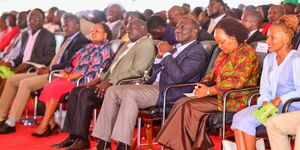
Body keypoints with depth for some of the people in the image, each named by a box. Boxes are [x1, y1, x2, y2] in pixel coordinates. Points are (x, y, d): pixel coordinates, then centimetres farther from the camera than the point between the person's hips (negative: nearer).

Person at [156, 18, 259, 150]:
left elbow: (238, 81, -21)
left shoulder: (247, 54, -11)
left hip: (235, 101, -9)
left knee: (187, 106, -21)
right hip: (220, 96, 9)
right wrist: (204, 82, 1)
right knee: (182, 102, -12)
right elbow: (213, 72, 24)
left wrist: (209, 91, -20)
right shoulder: (224, 53, 18)